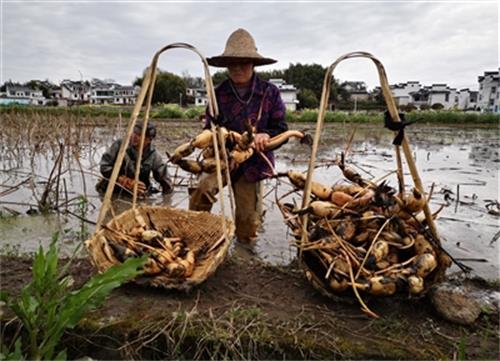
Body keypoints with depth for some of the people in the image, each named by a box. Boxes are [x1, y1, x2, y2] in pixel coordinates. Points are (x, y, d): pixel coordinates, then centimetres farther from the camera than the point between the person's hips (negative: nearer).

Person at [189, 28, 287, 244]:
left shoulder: (269, 93, -6)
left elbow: (281, 129, -2)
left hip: (253, 161, 0)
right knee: (203, 189, -29)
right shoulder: (219, 94, -3)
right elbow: (210, 128, 3)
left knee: (247, 214, 8)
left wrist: (266, 136, -24)